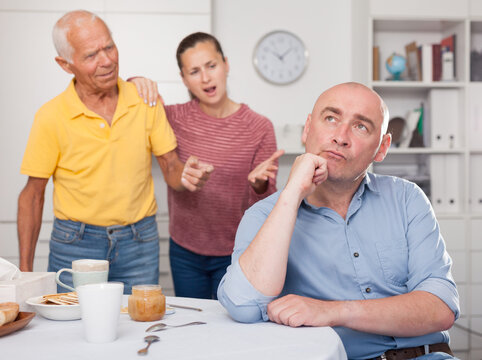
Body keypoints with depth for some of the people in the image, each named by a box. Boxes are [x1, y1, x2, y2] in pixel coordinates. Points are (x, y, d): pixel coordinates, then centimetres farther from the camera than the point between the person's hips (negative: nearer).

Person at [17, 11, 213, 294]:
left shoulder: (145, 101, -3)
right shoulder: (51, 117, -9)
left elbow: (171, 167, 2)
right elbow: (33, 195, -2)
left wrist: (186, 176, -23)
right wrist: (25, 271, -4)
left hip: (139, 243, 2)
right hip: (75, 245, -1)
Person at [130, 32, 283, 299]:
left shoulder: (259, 128, -10)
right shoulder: (175, 117, -6)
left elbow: (264, 208, -8)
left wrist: (259, 184, -30)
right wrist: (134, 84, -16)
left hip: (233, 256, -2)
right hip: (184, 252, 2)